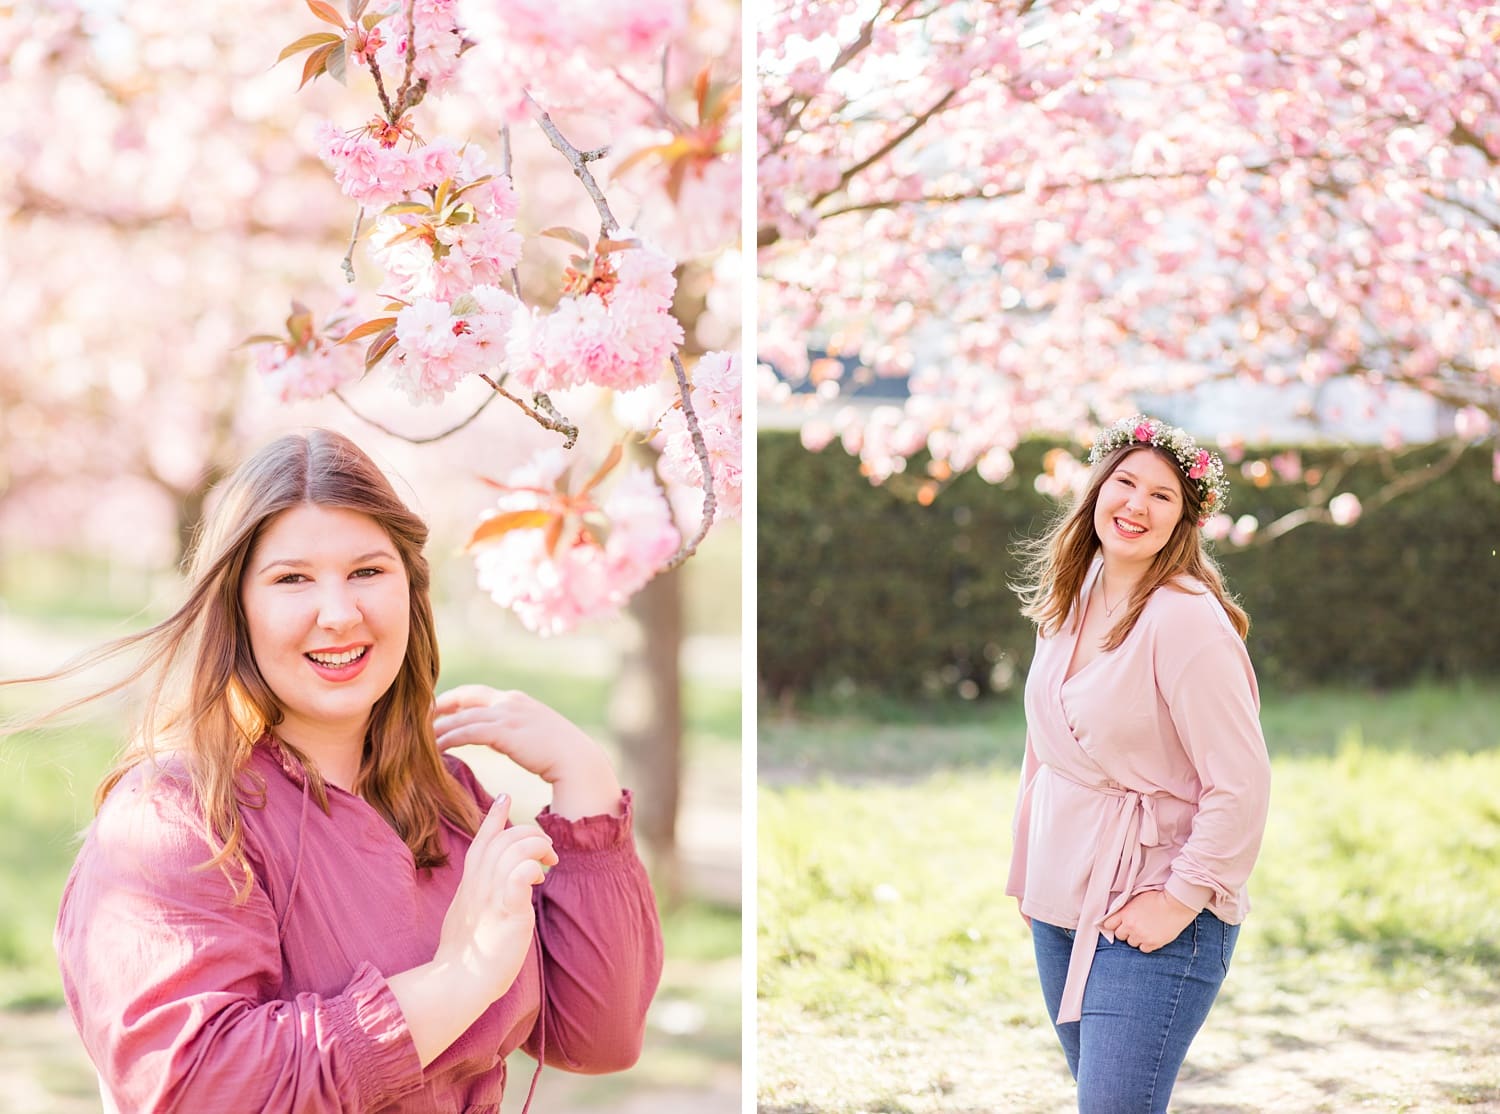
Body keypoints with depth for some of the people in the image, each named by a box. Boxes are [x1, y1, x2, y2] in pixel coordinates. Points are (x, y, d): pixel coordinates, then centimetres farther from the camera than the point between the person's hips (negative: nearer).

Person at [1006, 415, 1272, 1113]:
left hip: (1149, 918, -8)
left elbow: (1241, 785, -20)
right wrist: (1030, 872, 15)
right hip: (1059, 905, 8)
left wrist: (1180, 900, -18)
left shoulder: (1187, 617, -18)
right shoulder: (1071, 601, 7)